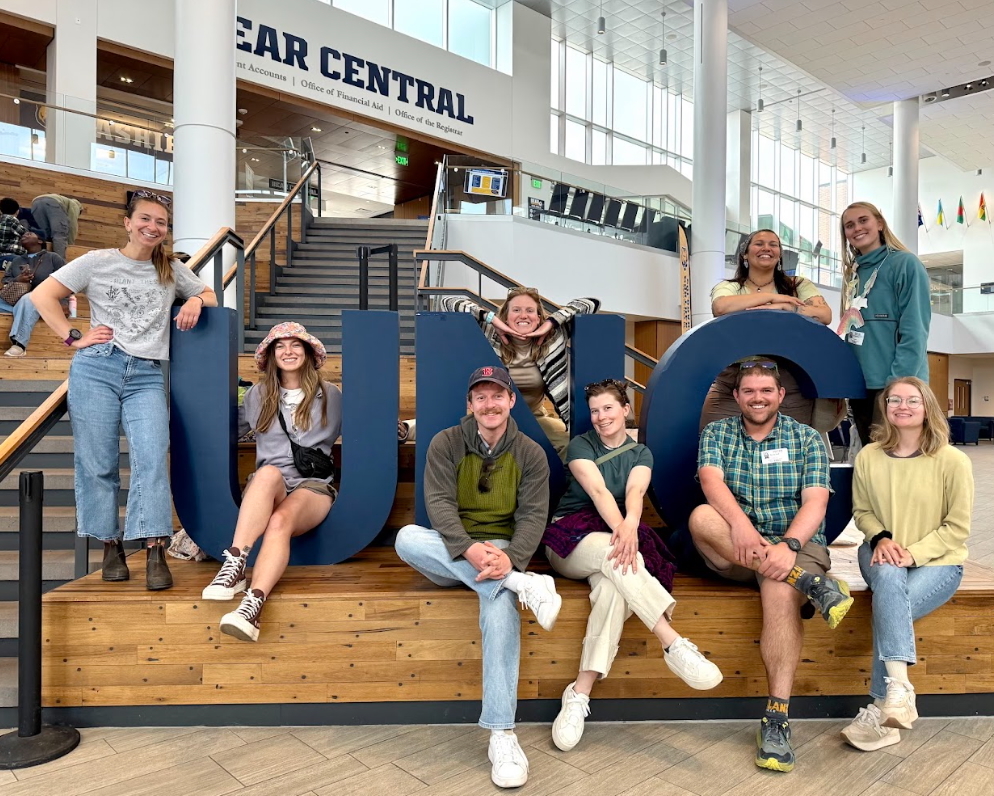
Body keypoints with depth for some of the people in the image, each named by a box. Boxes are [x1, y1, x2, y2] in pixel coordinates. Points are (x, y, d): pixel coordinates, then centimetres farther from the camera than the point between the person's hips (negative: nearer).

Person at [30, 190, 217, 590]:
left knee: (151, 459, -14)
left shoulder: (172, 270, 16)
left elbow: (210, 296, 24)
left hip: (147, 376, 1)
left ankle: (155, 553, -14)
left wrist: (196, 300, 1)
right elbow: (42, 295, 8)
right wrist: (73, 337, -1)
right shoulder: (97, 262, 8)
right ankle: (110, 546, 12)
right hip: (97, 367, -1)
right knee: (97, 463, 0)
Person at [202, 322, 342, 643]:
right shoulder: (257, 395, 19)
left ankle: (253, 605, -53)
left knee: (281, 521, -36)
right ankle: (234, 565, -47)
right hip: (265, 488, 1)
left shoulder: (330, 395, 14)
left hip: (313, 486, -1)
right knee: (269, 473, -37)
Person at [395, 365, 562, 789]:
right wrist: (469, 550, -30)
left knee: (500, 602, -35)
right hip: (450, 554, 2)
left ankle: (501, 734, -30)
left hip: (502, 551, -1)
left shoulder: (530, 453, 2)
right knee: (407, 537, -31)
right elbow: (439, 503, -11)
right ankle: (524, 585, -33)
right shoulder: (445, 443, 0)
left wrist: (510, 557, -27)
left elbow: (533, 515, -6)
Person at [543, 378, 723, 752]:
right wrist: (619, 528, -34)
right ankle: (674, 645, -40)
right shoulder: (580, 444, 4)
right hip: (571, 538, -2)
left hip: (617, 538, 2)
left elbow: (635, 491, -11)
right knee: (616, 555, -36)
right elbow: (597, 490, -15)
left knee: (614, 585, -34)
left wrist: (630, 526, -34)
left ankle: (580, 693, -37)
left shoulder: (640, 453, 12)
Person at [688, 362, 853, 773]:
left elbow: (815, 503, -7)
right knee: (701, 517, -31)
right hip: (734, 551, 1)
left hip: (794, 544, -1)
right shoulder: (716, 433, 8)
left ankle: (776, 720, -27)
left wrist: (788, 545, -26)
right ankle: (812, 583, -32)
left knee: (780, 593, -35)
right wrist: (740, 523, -32)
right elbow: (711, 481, -12)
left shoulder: (807, 439, 6)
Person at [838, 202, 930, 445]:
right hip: (859, 384, 7)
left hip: (894, 383, -7)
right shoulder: (853, 274, 17)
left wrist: (897, 383, -20)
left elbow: (914, 332, -12)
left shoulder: (905, 264, -4)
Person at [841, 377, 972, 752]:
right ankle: (900, 688, -36)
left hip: (937, 561, -2)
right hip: (882, 557, 2)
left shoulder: (952, 461, -9)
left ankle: (881, 711, -20)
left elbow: (957, 527, -6)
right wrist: (881, 538, -11)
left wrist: (912, 553, -18)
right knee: (889, 579, -35)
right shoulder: (869, 456, -2)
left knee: (888, 606, -30)